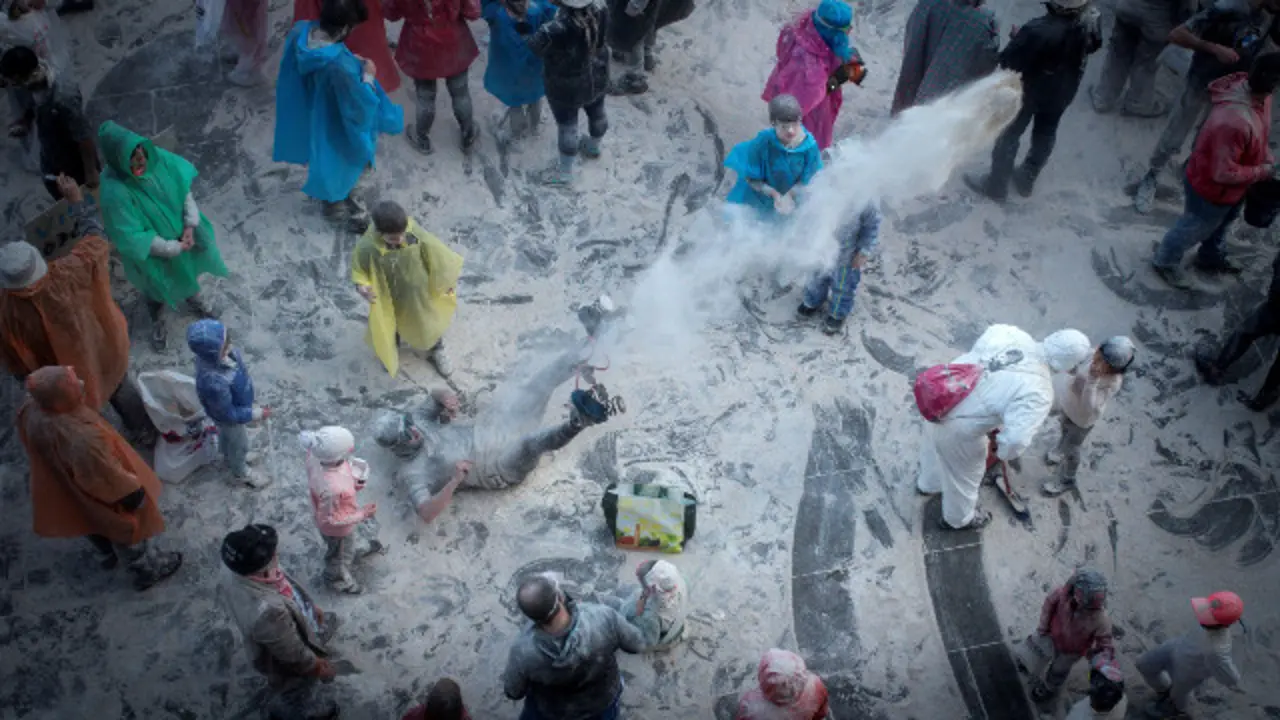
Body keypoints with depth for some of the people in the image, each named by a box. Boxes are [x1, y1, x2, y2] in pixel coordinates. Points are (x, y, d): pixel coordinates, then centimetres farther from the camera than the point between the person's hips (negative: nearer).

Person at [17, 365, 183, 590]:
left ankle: (106, 554, 67)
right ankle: (146, 570, 54)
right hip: (101, 501, -7)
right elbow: (110, 479, -30)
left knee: (92, 523, 37)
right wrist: (135, 496, -11)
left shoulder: (30, 410, -25)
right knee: (128, 531, 25)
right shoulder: (82, 441, -48)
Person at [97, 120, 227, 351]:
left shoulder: (157, 158, -22)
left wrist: (190, 226, -14)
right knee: (157, 284, 23)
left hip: (179, 231, 5)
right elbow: (132, 238, -30)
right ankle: (157, 322, 54)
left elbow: (184, 188, -8)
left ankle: (193, 298, 64)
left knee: (188, 266, 31)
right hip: (152, 250, -5)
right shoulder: (114, 192, -37)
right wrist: (172, 248, -24)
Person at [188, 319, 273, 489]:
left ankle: (230, 457, 66)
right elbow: (229, 414, -32)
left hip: (233, 404, 6)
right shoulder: (214, 383, -48)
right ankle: (241, 473, 55)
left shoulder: (212, 355, -27)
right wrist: (257, 414, -21)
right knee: (238, 444, 25)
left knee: (226, 436, 36)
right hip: (229, 417, -6)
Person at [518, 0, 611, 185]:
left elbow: (537, 47, -21)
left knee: (567, 128, 18)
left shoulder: (554, 32, -40)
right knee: (597, 114, 30)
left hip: (567, 89, -5)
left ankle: (564, 172, 42)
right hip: (597, 78, 5)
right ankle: (593, 147, 60)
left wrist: (528, 31, -3)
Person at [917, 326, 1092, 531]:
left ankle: (930, 483, 68)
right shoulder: (1039, 392, -26)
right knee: (965, 472, 26)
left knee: (935, 448, 37)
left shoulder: (1013, 334, -10)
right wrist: (1004, 453, -8)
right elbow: (1017, 439, -32)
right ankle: (959, 518, 54)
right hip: (959, 426, -6)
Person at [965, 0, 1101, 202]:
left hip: (1031, 90, -5)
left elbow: (1009, 61, -25)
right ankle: (1026, 179, 45)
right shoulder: (1091, 17, -21)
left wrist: (1018, 40, -7)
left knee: (1009, 134, 17)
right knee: (1045, 133, 25)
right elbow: (1094, 44, 2)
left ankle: (996, 185, 35)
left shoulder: (1039, 31, -41)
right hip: (1063, 90, 5)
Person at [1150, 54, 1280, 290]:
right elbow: (1224, 173, -34)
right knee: (1196, 228, 20)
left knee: (1222, 223, 33)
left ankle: (1211, 258, 61)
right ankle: (1165, 262, 47)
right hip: (1211, 188, -8)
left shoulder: (1251, 89, -18)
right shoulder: (1234, 122, -46)